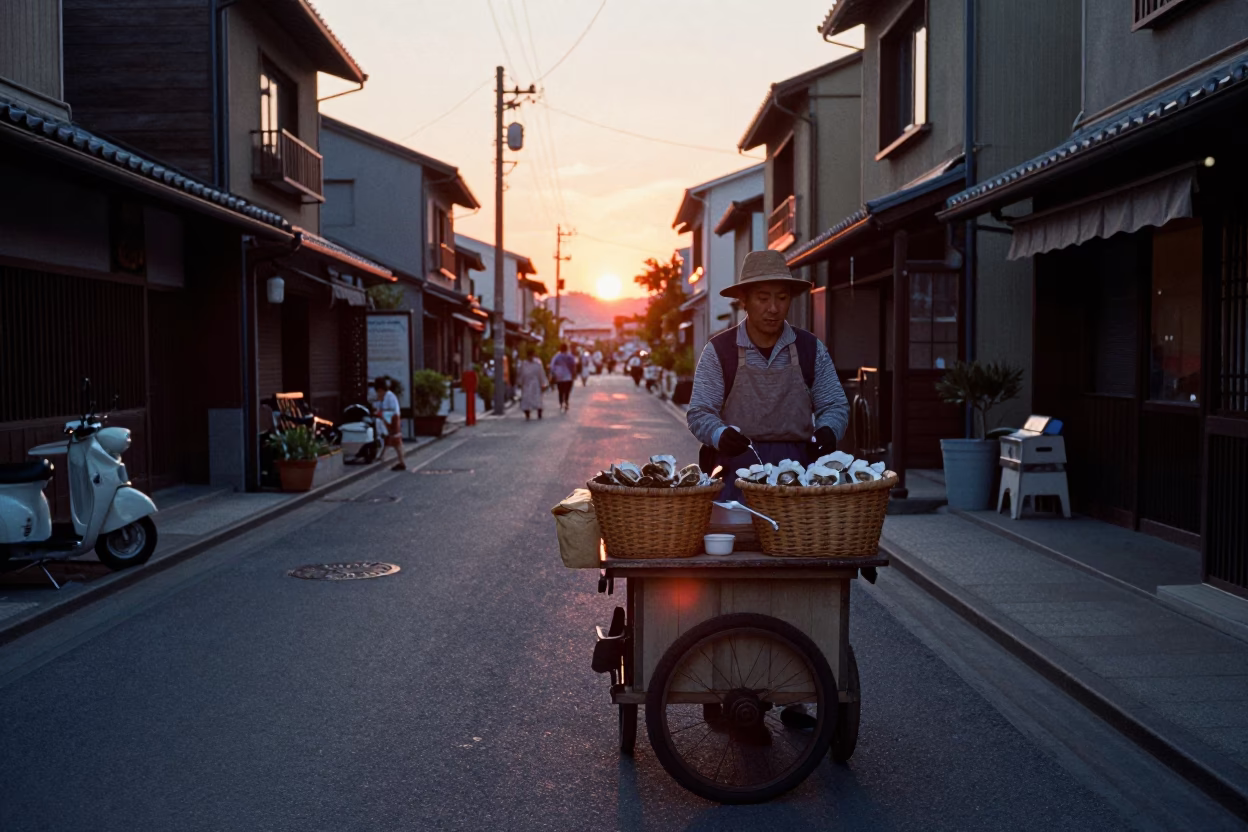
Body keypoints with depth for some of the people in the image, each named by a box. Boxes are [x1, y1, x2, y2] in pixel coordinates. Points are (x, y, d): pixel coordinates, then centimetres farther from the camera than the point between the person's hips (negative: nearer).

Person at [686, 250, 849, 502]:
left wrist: (827, 430, -13)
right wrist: (721, 435, -23)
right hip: (736, 468, -2)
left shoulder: (812, 349, 7)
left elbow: (834, 405, 10)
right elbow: (699, 412, -1)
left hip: (798, 464, 2)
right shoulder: (719, 351, 0)